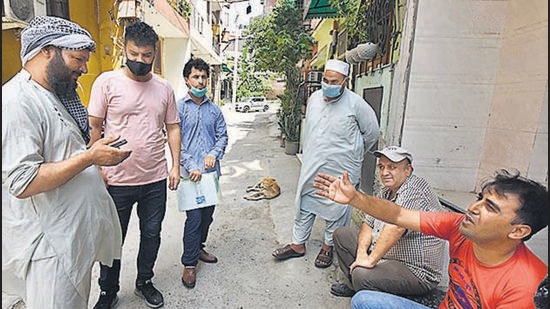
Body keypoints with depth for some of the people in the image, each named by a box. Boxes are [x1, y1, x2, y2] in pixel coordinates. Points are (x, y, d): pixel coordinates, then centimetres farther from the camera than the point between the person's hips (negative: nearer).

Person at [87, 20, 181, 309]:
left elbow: (172, 127, 8)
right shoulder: (107, 82, -5)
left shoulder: (164, 88, 4)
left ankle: (144, 282, 40)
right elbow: (94, 127, -3)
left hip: (156, 179, 3)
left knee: (151, 234, 16)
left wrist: (175, 165, 2)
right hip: (117, 179, -2)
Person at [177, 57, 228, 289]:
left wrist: (214, 153, -9)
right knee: (194, 217, -3)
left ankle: (198, 248, 37)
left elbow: (223, 136, 10)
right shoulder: (179, 107, -1)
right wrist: (191, 166, -14)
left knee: (208, 214, 14)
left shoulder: (214, 109, 11)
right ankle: (189, 263, 14)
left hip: (211, 170, 5)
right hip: (190, 172, -4)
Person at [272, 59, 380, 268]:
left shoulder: (356, 104, -12)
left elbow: (372, 133, 1)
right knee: (304, 206, 13)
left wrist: (353, 155, 9)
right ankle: (298, 244, 29)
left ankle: (328, 247, 31)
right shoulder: (314, 98, 4)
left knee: (336, 210, 9)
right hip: (311, 168, 5)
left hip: (340, 172, -4)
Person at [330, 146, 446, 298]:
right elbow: (368, 223, 6)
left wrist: (371, 260, -28)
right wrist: (362, 253, -10)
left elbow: (395, 227, -33)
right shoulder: (386, 192, 8)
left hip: (416, 272, -9)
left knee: (362, 276, -33)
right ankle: (357, 286, 10)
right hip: (383, 256, 9)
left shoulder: (415, 188, -22)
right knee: (341, 234, 8)